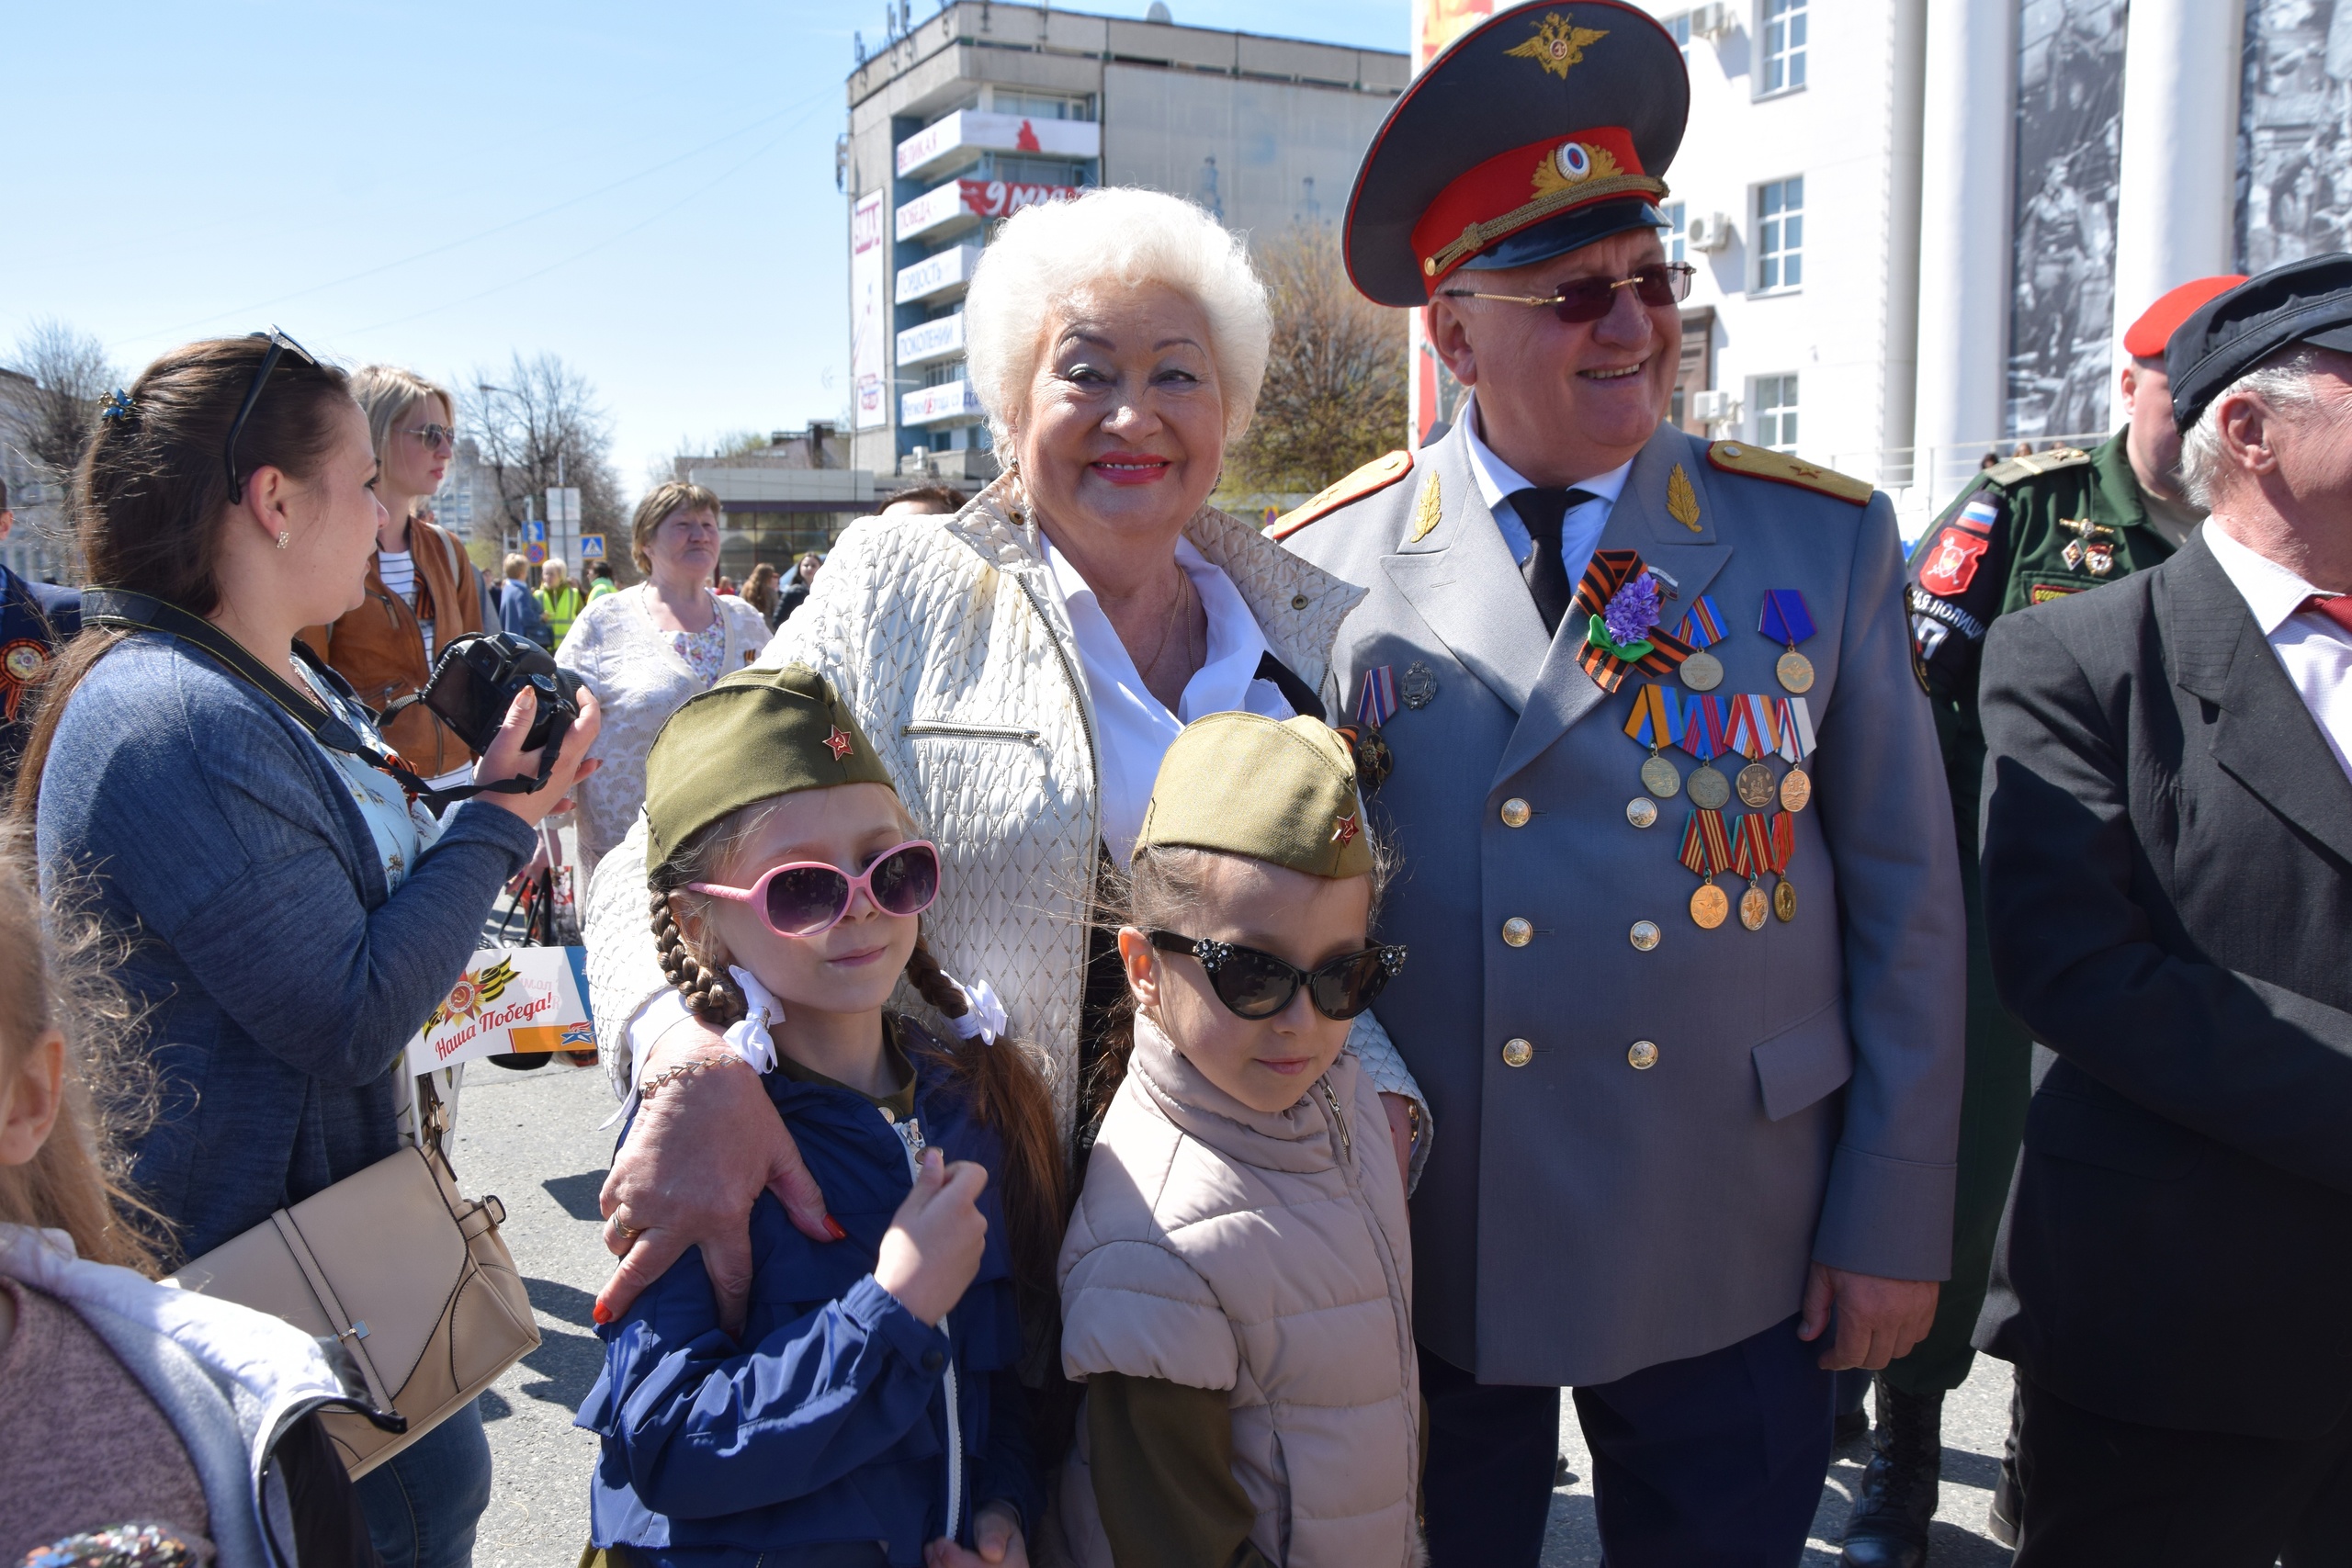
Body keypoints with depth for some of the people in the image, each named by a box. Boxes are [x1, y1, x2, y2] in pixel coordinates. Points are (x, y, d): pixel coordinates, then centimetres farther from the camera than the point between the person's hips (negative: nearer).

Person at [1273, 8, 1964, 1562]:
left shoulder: (1828, 541, -3)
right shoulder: (1321, 572, -6)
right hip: (1421, 1261, 0)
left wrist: (1894, 1226, 0)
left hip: (1737, 1259, 1)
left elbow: (1905, 906, 0)